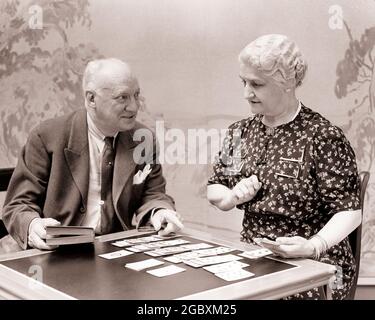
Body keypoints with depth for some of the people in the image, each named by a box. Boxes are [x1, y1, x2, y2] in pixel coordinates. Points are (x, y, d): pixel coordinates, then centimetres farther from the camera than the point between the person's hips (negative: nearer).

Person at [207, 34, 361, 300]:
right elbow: (214, 190, 15)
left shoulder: (323, 137, -12)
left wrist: (313, 247, -28)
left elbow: (349, 211, -12)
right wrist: (233, 197, -7)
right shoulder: (240, 132, 7)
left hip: (312, 268, -5)